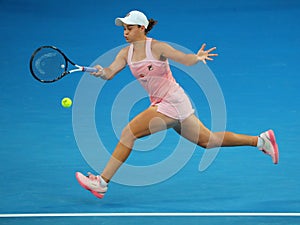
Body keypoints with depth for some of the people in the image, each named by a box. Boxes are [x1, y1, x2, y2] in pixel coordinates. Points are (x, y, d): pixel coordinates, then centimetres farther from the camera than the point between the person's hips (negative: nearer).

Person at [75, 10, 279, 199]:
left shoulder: (157, 47, -14)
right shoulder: (126, 53, 6)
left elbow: (185, 59, -19)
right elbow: (110, 72, -6)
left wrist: (197, 58, -41)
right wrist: (102, 72, -30)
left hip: (173, 102, -8)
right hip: (160, 104, 8)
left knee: (129, 132, -16)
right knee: (207, 140, 16)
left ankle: (102, 183, -12)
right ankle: (260, 140, 28)